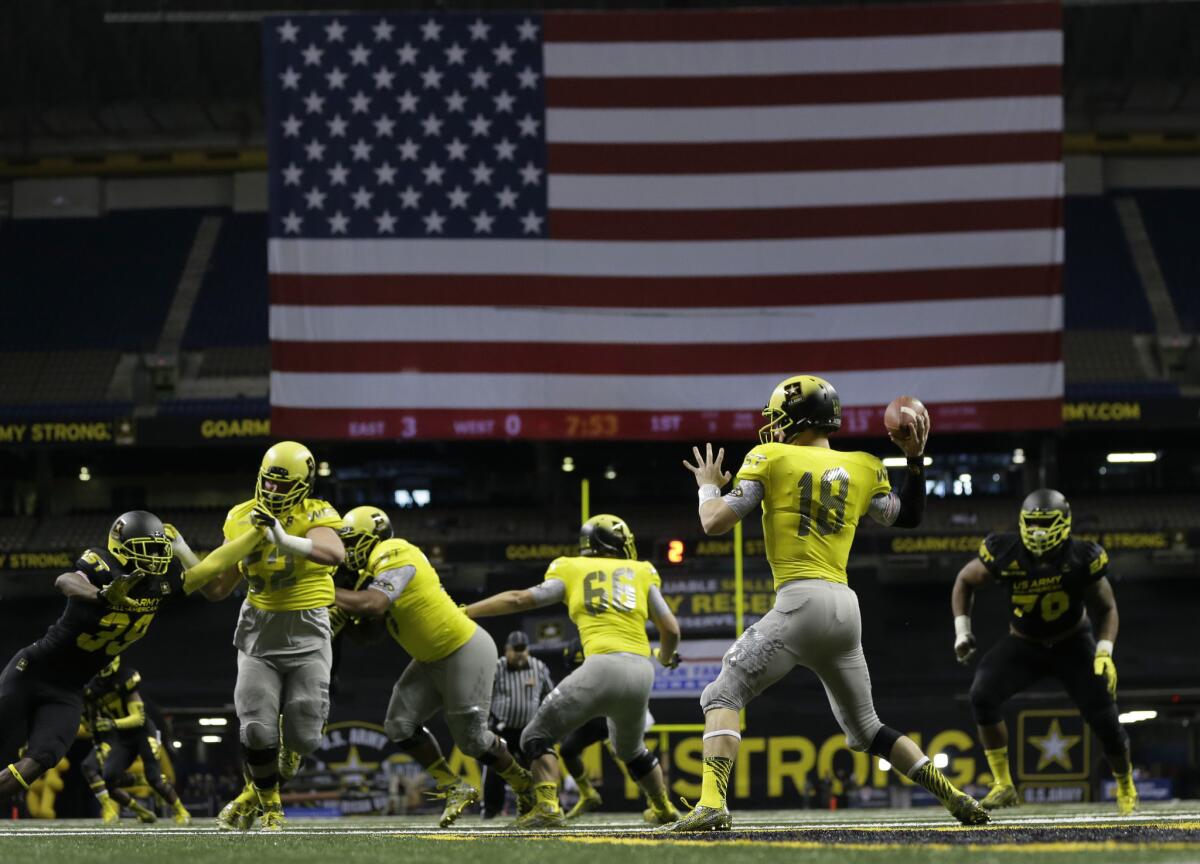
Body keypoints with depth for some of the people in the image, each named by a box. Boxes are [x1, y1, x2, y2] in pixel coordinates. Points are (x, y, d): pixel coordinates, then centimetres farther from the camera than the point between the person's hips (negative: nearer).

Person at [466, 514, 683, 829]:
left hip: (603, 666, -4)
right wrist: (667, 657, 40)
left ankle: (548, 806, -16)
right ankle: (664, 809, 40)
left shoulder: (573, 572, 14)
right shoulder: (642, 575, 18)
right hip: (641, 672, 4)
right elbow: (671, 630, 16)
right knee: (632, 749, 32)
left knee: (538, 736, 5)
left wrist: (462, 612, 16)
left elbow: (520, 599, 9)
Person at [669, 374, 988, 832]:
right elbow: (908, 517, 29)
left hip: (801, 601, -6)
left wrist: (709, 487, 19)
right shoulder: (863, 469, 15)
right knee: (865, 727, 21)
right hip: (846, 609, 6)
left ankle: (712, 803, -23)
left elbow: (715, 522, -1)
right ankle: (953, 796, 12)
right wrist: (916, 458, 31)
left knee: (723, 695, -2)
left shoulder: (772, 459, 1)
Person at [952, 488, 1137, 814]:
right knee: (983, 695, -24)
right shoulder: (1004, 553, -20)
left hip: (1073, 645, -1)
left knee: (1104, 718, -9)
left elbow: (1106, 609, -8)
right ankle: (1003, 786, -15)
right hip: (1023, 645, 1)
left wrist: (1104, 653, -22)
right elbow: (966, 581, 0)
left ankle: (1126, 787, 22)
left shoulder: (1082, 558, -21)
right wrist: (962, 630, -7)